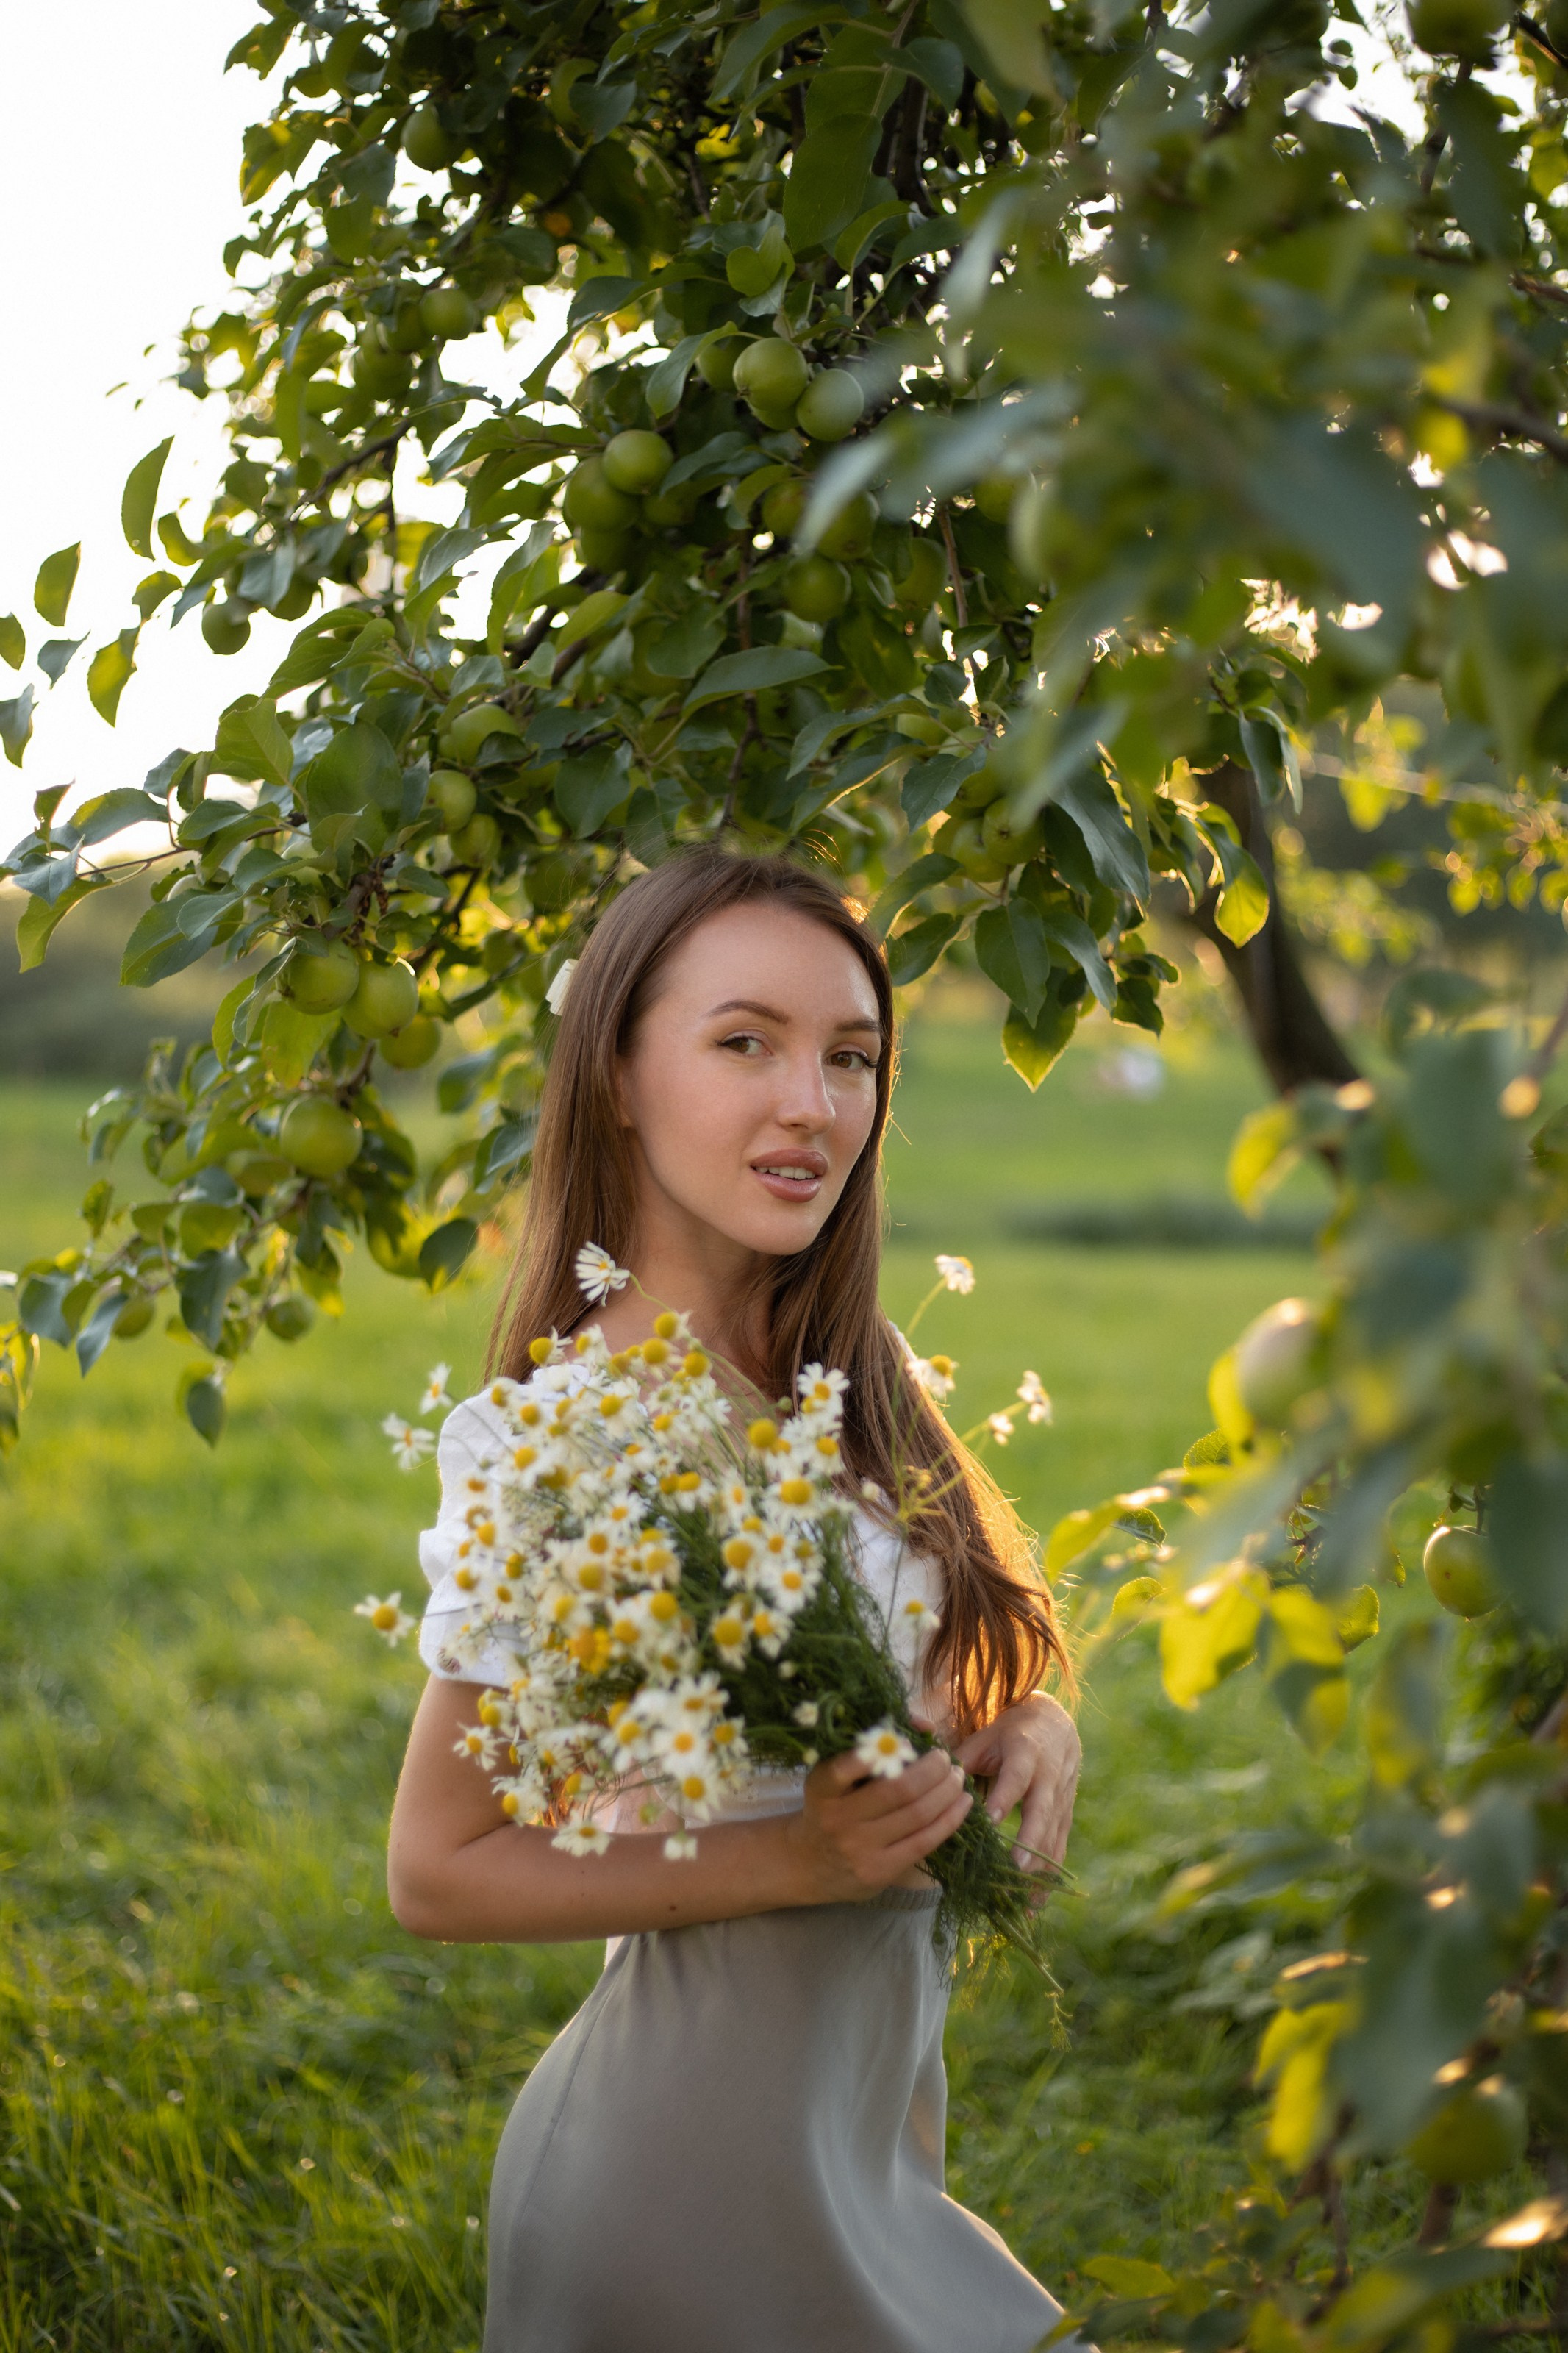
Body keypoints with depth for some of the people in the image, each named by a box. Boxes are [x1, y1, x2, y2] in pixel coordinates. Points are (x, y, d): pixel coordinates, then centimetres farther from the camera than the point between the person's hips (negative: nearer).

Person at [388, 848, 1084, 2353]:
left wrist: (1033, 1728, -7)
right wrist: (792, 1858, -23)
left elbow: (967, 1665, 15)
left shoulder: (848, 1389, 1)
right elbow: (436, 1873, -15)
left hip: (871, 2110, 7)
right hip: (706, 2155, -7)